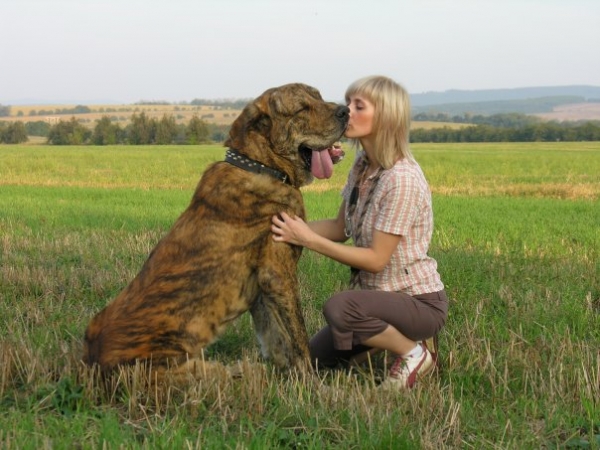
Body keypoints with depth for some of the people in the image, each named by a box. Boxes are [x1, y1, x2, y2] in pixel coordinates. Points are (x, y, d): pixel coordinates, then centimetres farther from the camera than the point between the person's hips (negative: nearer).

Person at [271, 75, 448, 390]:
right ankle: (396, 337, 20)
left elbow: (376, 259, -25)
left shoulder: (402, 178, -26)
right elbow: (341, 228, 5)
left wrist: (308, 240, -26)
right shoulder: (362, 166, 1)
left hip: (420, 303, -8)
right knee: (313, 357, 8)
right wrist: (292, 227, -10)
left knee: (339, 307, -34)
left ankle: (414, 354, -9)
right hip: (384, 293, 8)